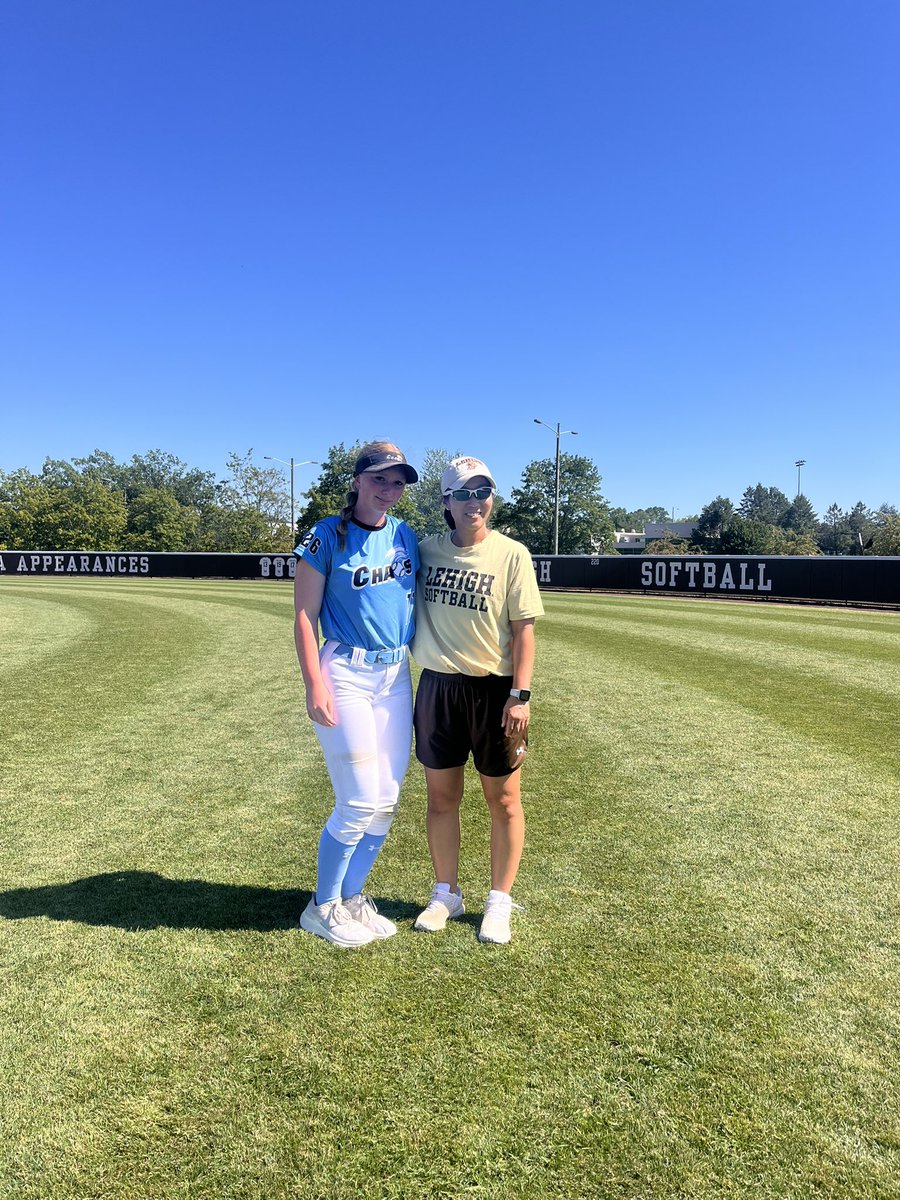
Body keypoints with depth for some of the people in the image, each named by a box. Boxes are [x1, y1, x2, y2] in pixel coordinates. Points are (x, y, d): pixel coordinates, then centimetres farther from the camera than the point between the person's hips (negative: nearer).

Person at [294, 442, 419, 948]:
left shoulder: (406, 536, 9)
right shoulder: (326, 536, -7)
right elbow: (305, 616, -8)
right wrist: (315, 685, -15)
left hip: (397, 675, 6)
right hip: (346, 674, -6)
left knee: (386, 802, 8)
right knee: (359, 802, -4)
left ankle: (352, 898, 28)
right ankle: (322, 908, 18)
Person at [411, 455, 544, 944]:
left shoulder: (511, 554, -7)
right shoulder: (426, 550, 3)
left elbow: (523, 629, -8)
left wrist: (520, 696, -13)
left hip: (494, 689, -3)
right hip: (437, 686, 3)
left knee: (503, 800, 8)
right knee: (441, 795, 13)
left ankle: (499, 901, 26)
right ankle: (446, 894, 31)